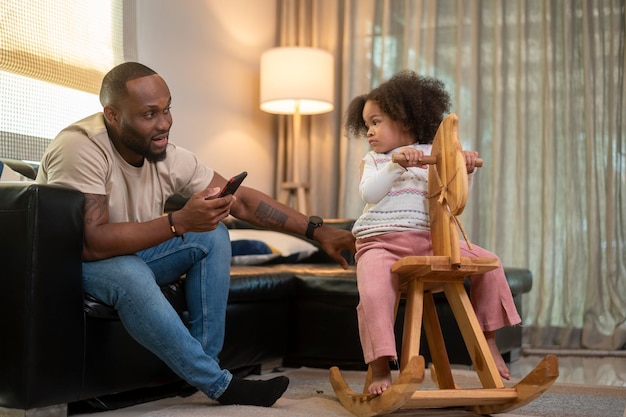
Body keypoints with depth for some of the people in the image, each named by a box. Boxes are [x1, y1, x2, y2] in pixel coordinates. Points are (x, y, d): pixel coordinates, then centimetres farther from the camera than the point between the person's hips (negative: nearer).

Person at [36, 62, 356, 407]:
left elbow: (242, 200, -6)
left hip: (133, 253, 7)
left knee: (213, 236, -10)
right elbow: (91, 243, -35)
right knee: (131, 274, -36)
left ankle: (204, 362, -10)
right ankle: (219, 384, -21)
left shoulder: (170, 158, -11)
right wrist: (179, 222, -39)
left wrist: (317, 232, -10)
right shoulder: (80, 149, -28)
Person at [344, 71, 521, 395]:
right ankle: (381, 371, -21)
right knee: (373, 294, -30)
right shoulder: (372, 160, 10)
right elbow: (369, 193, -11)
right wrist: (397, 164, -24)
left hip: (429, 241, 2)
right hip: (380, 243, -2)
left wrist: (464, 170, -10)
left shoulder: (431, 154, 12)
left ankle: (487, 340, 8)